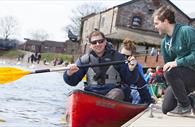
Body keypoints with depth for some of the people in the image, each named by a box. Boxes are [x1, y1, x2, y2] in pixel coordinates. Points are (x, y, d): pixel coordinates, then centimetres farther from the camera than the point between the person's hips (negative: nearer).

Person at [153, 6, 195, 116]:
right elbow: (168, 64, 11)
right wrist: (172, 84, 1)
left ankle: (185, 106, -16)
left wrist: (177, 62, -31)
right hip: (181, 76, 7)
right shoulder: (165, 42, 6)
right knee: (166, 109, -2)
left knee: (170, 72, -34)